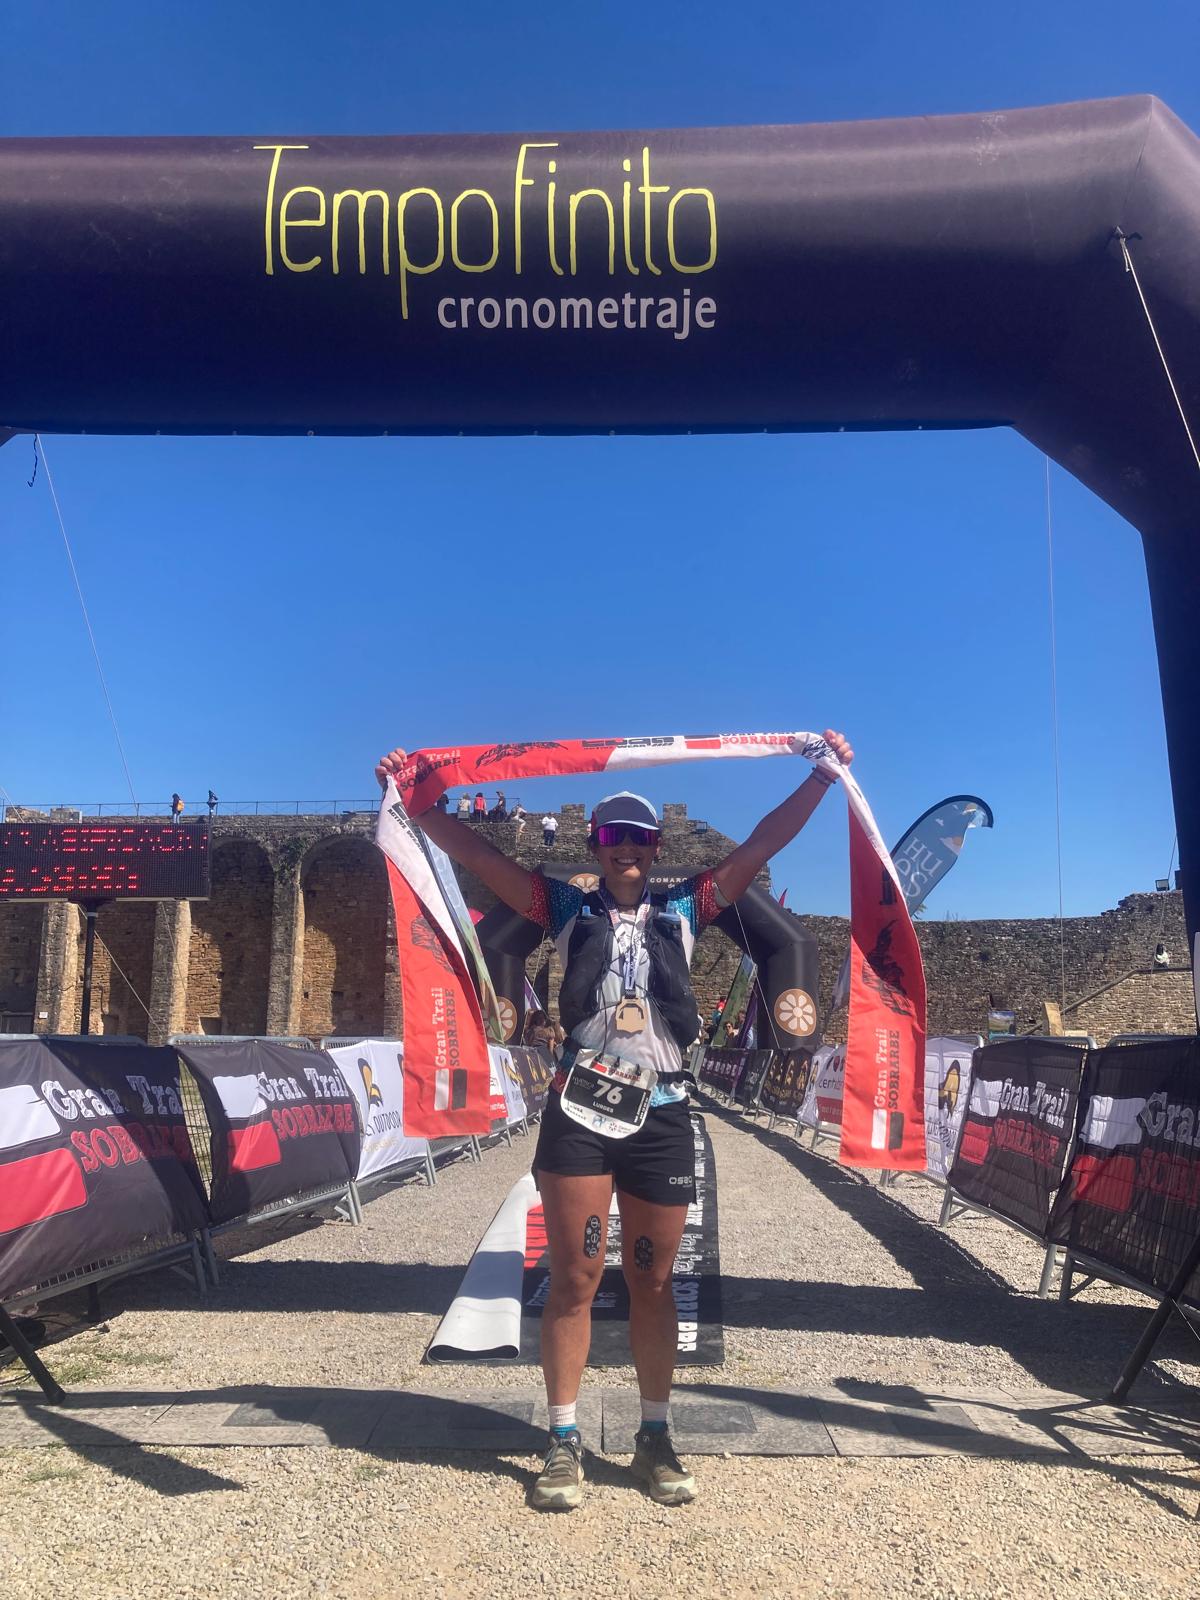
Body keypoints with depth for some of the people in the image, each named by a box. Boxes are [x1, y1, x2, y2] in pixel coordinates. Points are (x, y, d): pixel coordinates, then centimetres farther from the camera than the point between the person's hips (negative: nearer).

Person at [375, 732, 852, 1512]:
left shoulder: (683, 911, 9)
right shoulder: (569, 909, 7)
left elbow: (762, 844, 6)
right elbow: (475, 851, 3)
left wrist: (823, 777, 1)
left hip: (662, 1117, 1)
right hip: (579, 1112, -1)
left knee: (653, 1284, 11)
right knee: (574, 1280, 4)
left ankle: (656, 1437, 25)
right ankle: (564, 1442, 17)